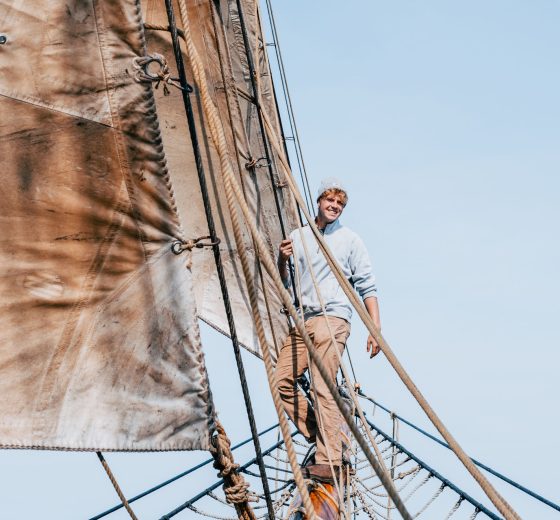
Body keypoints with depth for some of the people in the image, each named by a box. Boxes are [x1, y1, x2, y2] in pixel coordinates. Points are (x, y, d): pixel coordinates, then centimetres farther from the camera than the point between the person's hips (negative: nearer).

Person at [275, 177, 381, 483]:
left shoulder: (350, 240, 6)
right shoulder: (297, 237, 16)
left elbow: (366, 286, 4)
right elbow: (283, 284, 19)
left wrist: (376, 328, -4)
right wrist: (282, 260, -2)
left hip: (332, 319, -6)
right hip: (303, 320, 6)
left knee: (323, 388, -15)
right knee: (282, 380, 0)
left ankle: (329, 462, -15)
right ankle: (320, 437, 13)